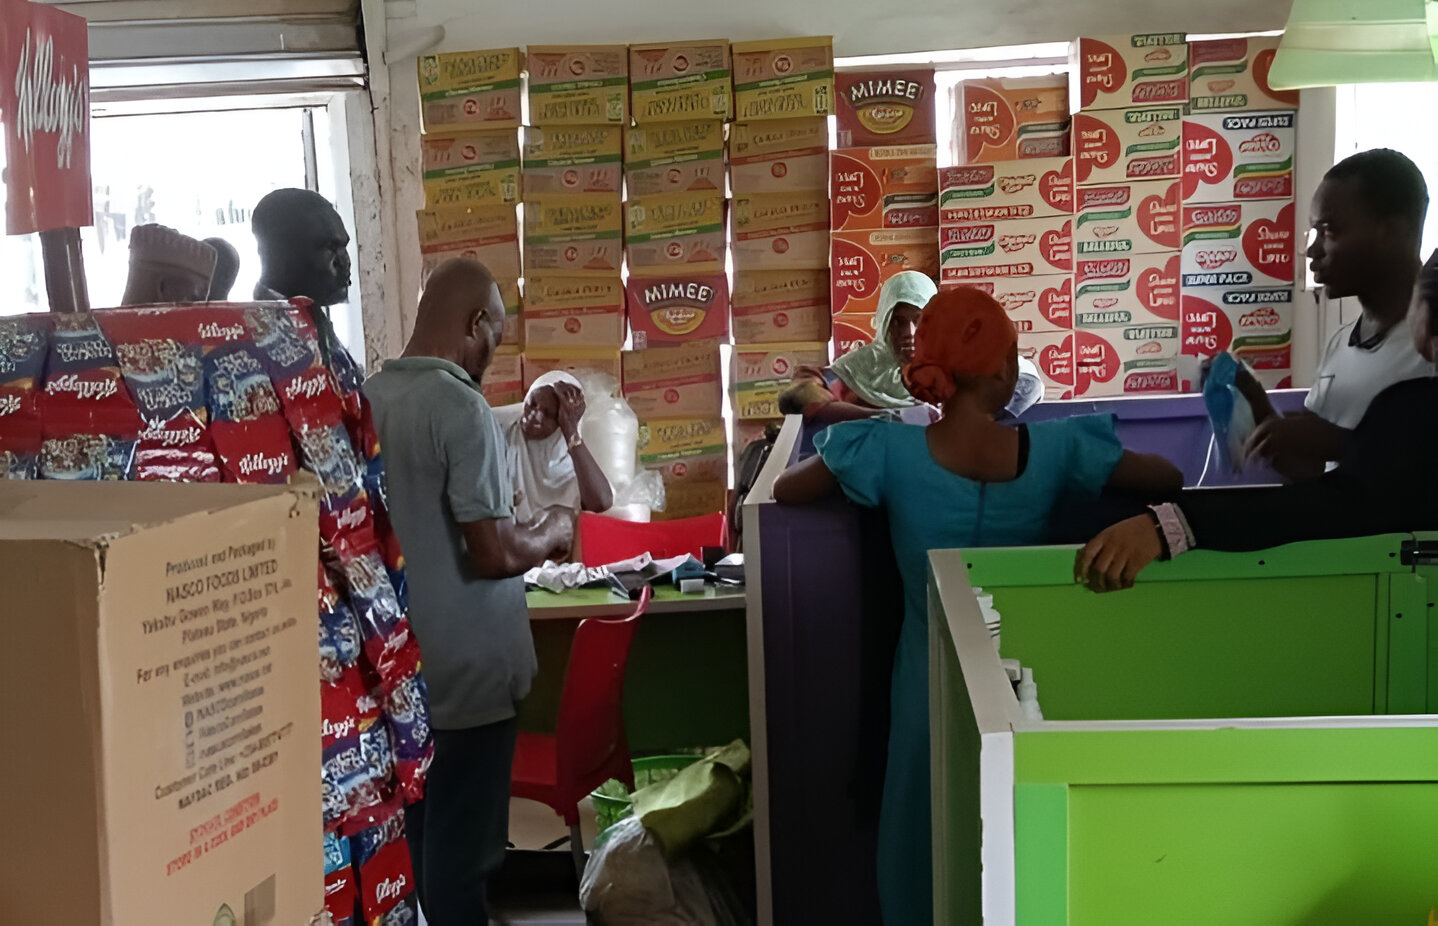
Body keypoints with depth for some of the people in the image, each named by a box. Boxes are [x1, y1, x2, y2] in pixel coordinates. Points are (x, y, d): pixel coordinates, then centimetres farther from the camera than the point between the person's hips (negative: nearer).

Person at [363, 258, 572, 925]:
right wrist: (551, 534, -3)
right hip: (466, 666, -7)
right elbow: (494, 556, -21)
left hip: (400, 658, 8)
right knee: (460, 841, 5)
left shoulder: (368, 397, 3)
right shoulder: (461, 406, -20)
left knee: (413, 830, 19)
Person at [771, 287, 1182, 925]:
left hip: (932, 680, -1)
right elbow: (1171, 480, 0)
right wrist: (1081, 455, 14)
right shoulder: (1053, 448, -14)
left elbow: (784, 491, -3)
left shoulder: (890, 451, -18)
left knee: (926, 840, 19)